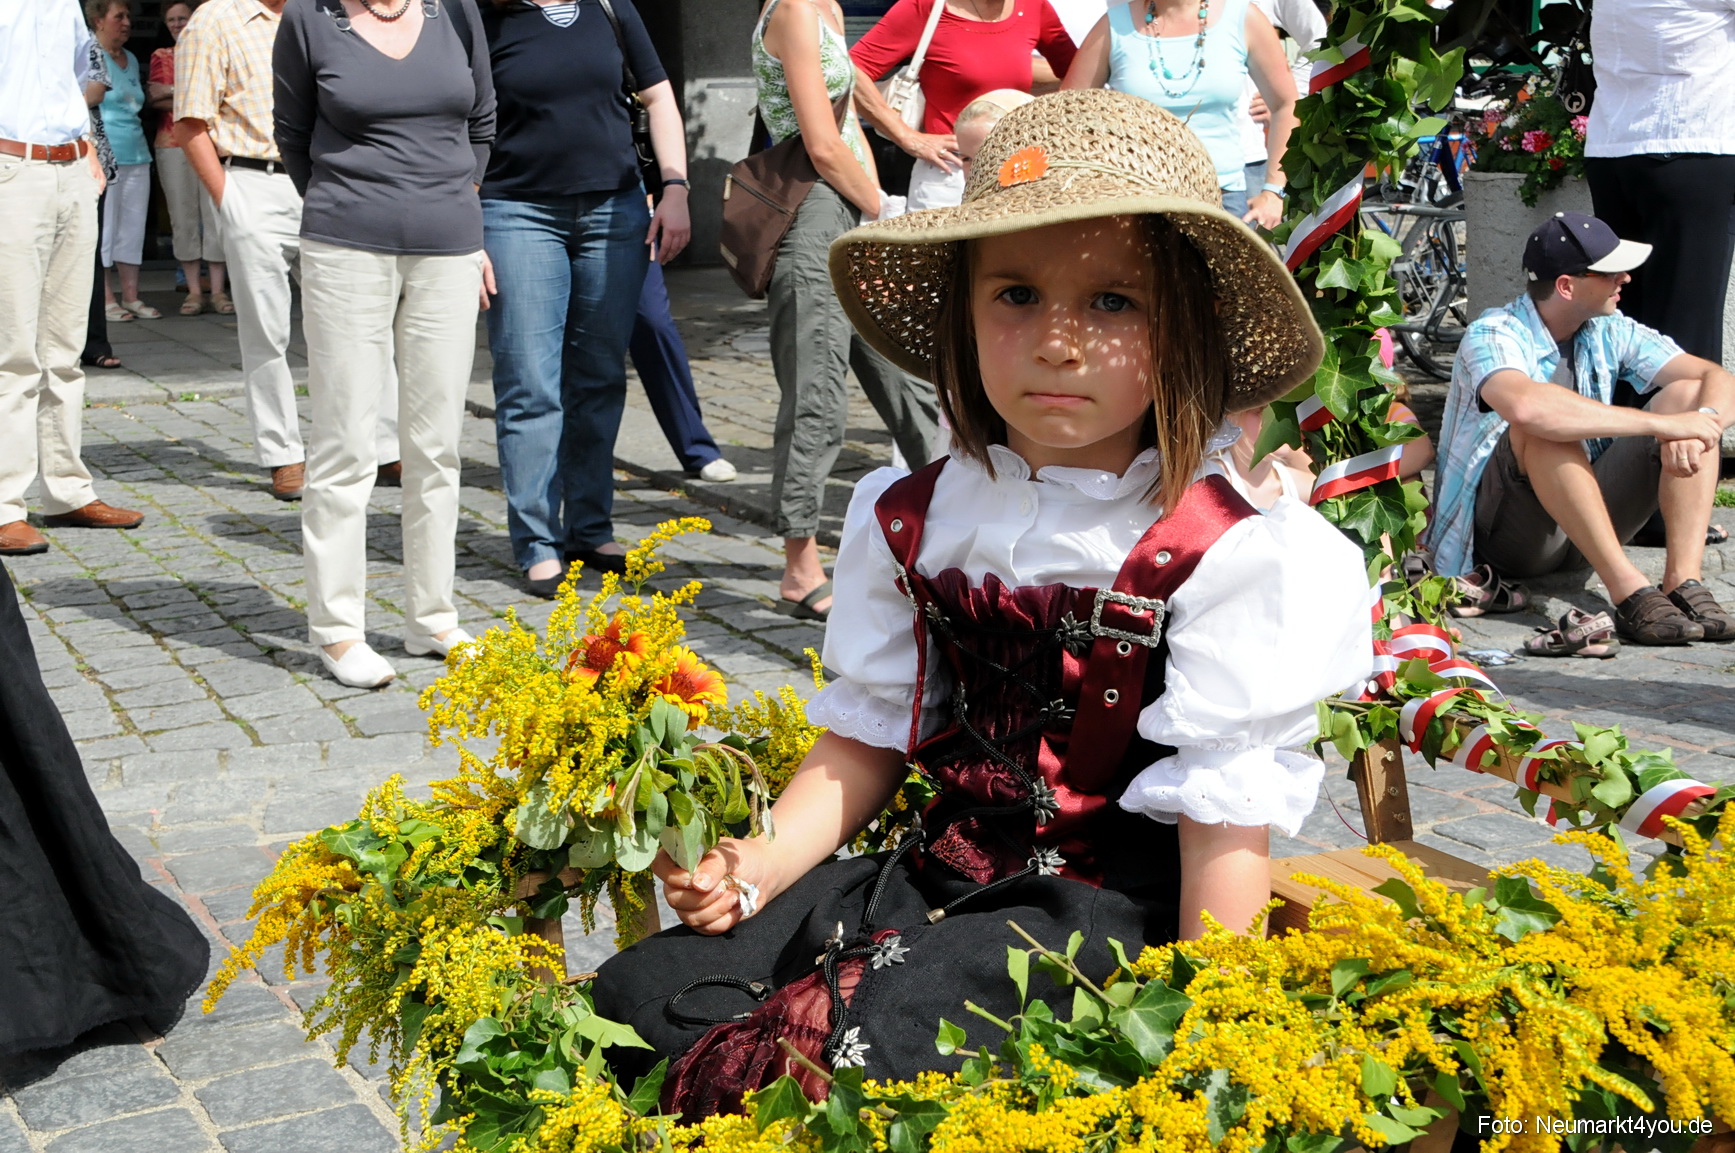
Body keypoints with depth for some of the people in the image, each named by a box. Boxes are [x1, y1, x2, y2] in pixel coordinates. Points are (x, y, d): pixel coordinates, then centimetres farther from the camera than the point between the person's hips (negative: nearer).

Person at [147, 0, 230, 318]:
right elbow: (155, 101, 1)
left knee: (216, 215, -6)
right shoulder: (161, 56, 14)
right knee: (183, 218, -1)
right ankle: (194, 291, 3)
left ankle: (218, 290, -2)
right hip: (173, 145, 1)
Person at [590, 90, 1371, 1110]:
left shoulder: (1232, 556, -12)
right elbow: (866, 739, 12)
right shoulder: (909, 520, 6)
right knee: (640, 993, -5)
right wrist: (760, 866, -2)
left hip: (1106, 904, -5)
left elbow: (1227, 825, -12)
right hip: (936, 869, 6)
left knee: (866, 1048, -28)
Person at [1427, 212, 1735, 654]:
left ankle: (1683, 582, -24)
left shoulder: (1609, 333, 4)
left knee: (1688, 394, -9)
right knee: (1547, 423, -33)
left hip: (1590, 524, 6)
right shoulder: (1492, 336, -15)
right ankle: (1630, 592, -37)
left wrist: (1697, 426, -27)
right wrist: (1662, 423, -34)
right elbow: (1525, 407, -39)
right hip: (1504, 530, -6)